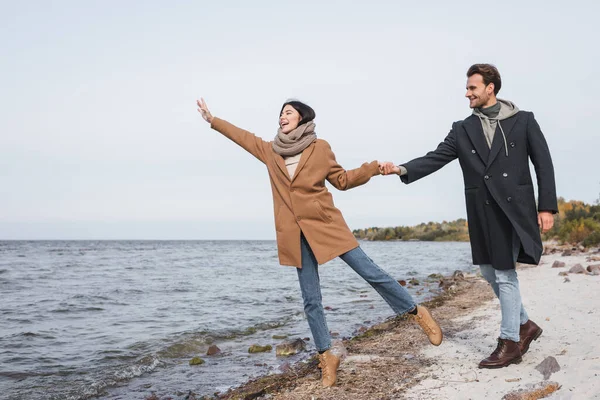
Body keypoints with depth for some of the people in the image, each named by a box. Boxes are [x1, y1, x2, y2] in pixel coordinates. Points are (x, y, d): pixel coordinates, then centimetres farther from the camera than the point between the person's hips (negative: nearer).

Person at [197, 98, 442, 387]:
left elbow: (342, 180, 6)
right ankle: (327, 358, 15)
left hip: (327, 225, -3)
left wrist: (374, 167, -6)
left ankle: (417, 313, 12)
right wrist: (212, 120, 28)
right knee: (311, 300, 4)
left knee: (371, 272, -5)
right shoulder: (271, 151, 11)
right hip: (297, 234, 3)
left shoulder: (319, 148, 2)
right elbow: (243, 136, 23)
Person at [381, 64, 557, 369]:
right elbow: (435, 158, -1)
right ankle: (524, 325, 32)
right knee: (490, 272, 12)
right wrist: (402, 169, -17)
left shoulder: (523, 121, 0)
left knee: (505, 275, -4)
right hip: (481, 212, 5)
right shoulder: (462, 130, 8)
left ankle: (510, 343, 7)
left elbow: (543, 163, 0)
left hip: (513, 209, -4)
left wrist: (547, 206, -6)